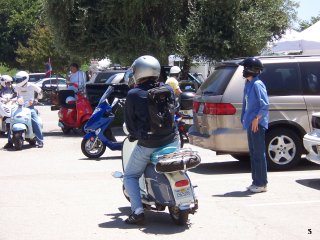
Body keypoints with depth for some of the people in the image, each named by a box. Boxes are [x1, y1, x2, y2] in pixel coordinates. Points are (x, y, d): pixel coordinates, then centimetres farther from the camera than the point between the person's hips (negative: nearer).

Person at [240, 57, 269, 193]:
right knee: (253, 154, 13)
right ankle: (256, 182, 20)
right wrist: (245, 118, 16)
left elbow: (265, 105, -19)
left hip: (257, 124, -10)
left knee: (259, 154, -6)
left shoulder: (257, 84, -13)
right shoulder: (249, 84, 15)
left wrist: (256, 119, -19)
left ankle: (261, 184, -2)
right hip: (250, 124, 10)